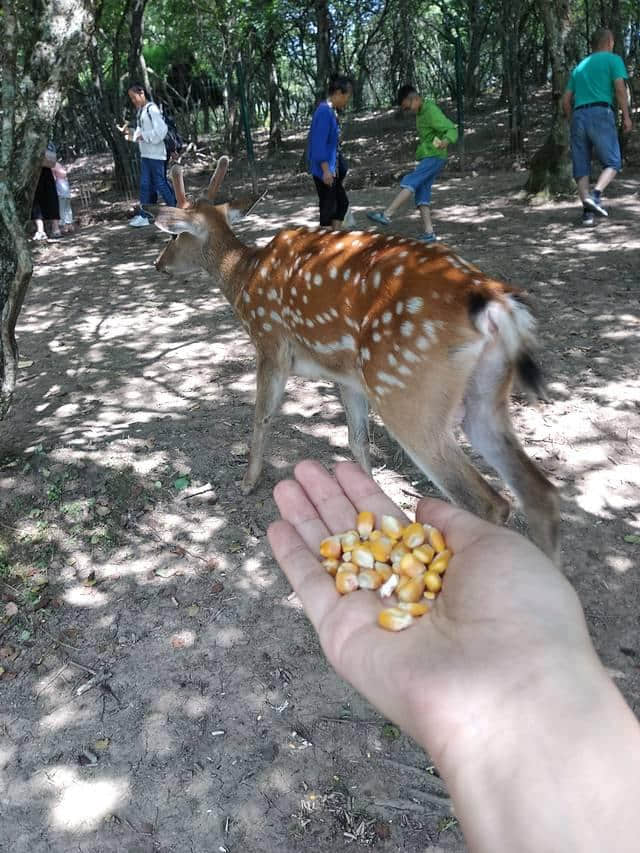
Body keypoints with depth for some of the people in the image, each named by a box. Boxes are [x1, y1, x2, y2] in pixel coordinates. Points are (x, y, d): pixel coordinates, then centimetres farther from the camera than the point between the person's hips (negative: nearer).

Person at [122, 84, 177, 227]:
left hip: (156, 154, -9)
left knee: (161, 183, -3)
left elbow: (161, 130, -21)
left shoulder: (152, 109, -12)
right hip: (145, 155, 9)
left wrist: (143, 136, -16)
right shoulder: (140, 111, 15)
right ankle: (144, 215, 12)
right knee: (145, 185, 8)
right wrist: (129, 133, 3)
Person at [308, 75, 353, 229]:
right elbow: (319, 143, -23)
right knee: (328, 207, -2)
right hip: (324, 170, -10)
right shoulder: (324, 111, -18)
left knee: (342, 202, 16)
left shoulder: (332, 111, 11)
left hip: (332, 168, 10)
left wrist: (339, 166, 20)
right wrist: (326, 170, -24)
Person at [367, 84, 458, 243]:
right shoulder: (420, 113, 15)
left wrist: (446, 141, -39)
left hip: (434, 157, -9)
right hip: (427, 158, 9)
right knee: (421, 193, 1)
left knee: (410, 182, -20)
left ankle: (386, 215, -27)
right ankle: (429, 233, -3)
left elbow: (452, 129, -21)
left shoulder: (432, 111, -12)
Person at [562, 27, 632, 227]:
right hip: (601, 114, -5)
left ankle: (587, 211, -8)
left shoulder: (580, 66, 26)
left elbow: (566, 100, 20)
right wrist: (626, 116, -3)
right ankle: (595, 196, -23)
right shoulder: (613, 59, 10)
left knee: (581, 167, 4)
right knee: (612, 163, 3)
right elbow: (620, 88, -5)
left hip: (579, 116, 5)